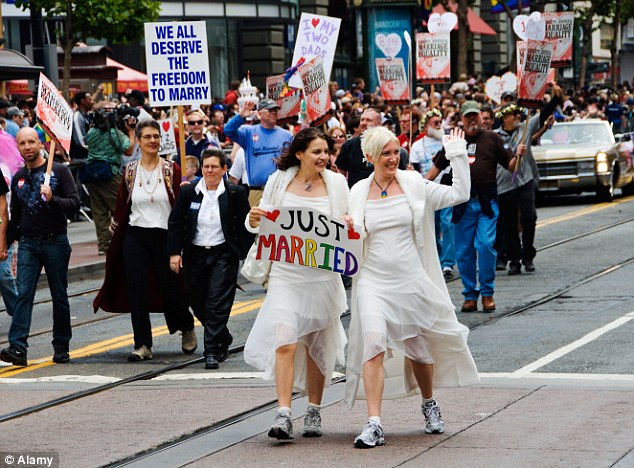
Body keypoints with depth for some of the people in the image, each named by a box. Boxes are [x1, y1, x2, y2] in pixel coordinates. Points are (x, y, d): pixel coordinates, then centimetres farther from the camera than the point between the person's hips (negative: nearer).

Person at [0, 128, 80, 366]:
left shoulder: (59, 171, -2)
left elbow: (74, 204, -8)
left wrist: (53, 199, -25)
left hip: (55, 242, -2)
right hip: (28, 243, 3)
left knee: (59, 296, 6)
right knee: (24, 293, -10)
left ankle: (61, 347, 16)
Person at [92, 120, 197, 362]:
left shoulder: (171, 170, -2)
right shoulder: (130, 171, 4)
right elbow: (122, 206, 11)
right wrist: (115, 232, 10)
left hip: (164, 236, -2)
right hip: (135, 237, 2)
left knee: (169, 288, 4)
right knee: (137, 290, -4)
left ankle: (187, 328, 32)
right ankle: (143, 345, 0)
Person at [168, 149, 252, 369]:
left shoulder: (235, 193, -3)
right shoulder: (188, 192, 2)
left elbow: (245, 227, 0)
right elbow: (175, 223, 6)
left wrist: (246, 256, -5)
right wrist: (175, 252, -1)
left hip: (223, 254, -3)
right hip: (195, 254, 3)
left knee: (217, 303, -10)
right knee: (198, 304, 9)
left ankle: (212, 351, -8)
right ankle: (224, 339, 32)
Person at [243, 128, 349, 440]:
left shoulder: (336, 183, 4)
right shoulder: (279, 181, 1)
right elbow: (263, 221, 10)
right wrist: (254, 221, -13)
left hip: (322, 273, 1)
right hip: (285, 271, -1)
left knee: (317, 345, 10)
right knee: (285, 341, -14)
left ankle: (314, 411, 23)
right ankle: (283, 414, -17)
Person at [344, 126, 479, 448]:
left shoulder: (413, 185, 2)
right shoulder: (359, 192, 3)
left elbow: (459, 194, 0)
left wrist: (458, 155, -4)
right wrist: (349, 231, -14)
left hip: (411, 282, 1)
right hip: (373, 282, -1)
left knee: (419, 349, 15)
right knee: (374, 343, -20)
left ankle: (429, 404, 44)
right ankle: (374, 425, -22)